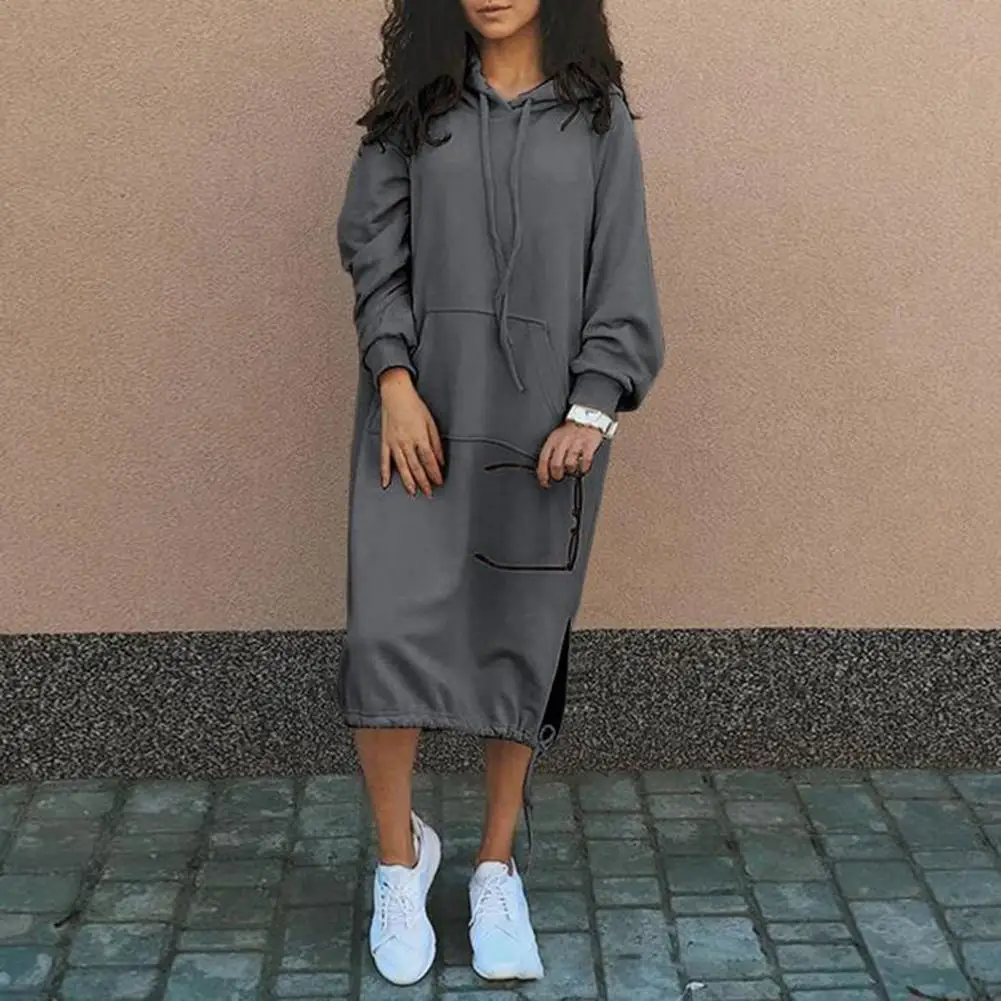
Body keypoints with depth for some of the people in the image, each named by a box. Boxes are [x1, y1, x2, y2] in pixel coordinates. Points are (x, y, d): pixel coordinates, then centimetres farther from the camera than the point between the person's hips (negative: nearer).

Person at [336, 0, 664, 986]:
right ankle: (401, 857, 13)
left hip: (541, 418, 0)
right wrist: (394, 382, -11)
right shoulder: (412, 109, 9)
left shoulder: (597, 117, 7)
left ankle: (496, 870, 21)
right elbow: (375, 253, 3)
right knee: (389, 630, -9)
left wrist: (593, 409, -9)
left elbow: (621, 276, 2)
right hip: (420, 409, 0)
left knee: (519, 641, 5)